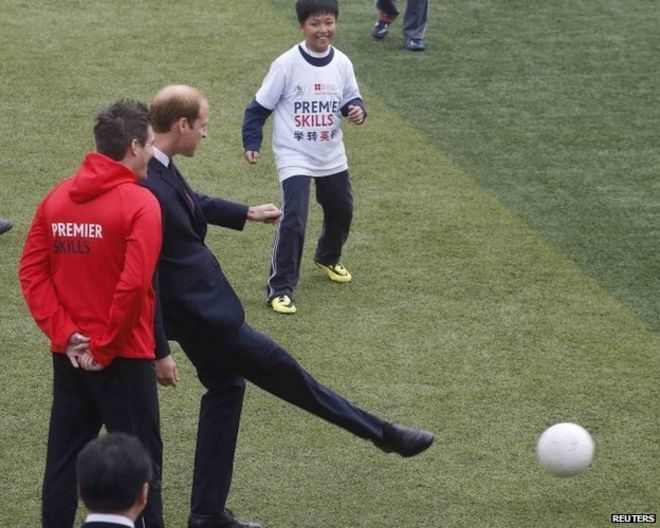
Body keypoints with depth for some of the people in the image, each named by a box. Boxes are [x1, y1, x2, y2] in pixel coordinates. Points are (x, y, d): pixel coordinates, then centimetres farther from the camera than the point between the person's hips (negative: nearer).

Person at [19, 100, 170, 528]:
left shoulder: (56, 199, 5)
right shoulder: (140, 203, -14)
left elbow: (32, 272, 0)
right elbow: (133, 285, -23)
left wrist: (64, 335, -4)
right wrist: (105, 348, -14)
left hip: (69, 357, 6)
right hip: (124, 357, -6)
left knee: (63, 460, 13)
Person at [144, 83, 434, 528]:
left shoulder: (161, 169, 1)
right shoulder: (146, 188, -29)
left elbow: (193, 203, 24)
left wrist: (247, 213, 36)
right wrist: (159, 350, -22)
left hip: (202, 301, 11)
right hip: (197, 310, -11)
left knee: (225, 388, 20)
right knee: (281, 370, 4)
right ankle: (385, 435, 20)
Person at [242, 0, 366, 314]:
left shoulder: (342, 63, -5)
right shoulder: (287, 64, -17)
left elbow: (351, 99, 5)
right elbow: (259, 107, -10)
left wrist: (357, 110, -18)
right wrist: (251, 143, -13)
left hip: (332, 158, 6)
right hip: (294, 158, -6)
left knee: (341, 211, 23)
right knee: (293, 220, -19)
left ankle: (327, 259, 52)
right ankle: (280, 288, -10)